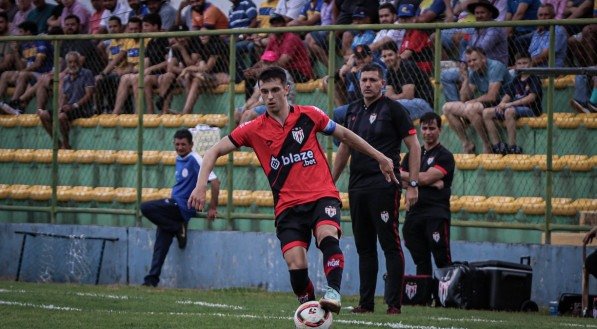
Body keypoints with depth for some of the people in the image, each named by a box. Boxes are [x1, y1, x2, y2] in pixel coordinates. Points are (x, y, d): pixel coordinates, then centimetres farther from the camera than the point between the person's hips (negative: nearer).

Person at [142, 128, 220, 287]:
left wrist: (213, 207, -18)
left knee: (146, 208, -23)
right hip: (174, 206, 8)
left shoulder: (195, 160, -13)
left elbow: (214, 181, -20)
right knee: (161, 243, 5)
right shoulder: (179, 160, 14)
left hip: (183, 207, -8)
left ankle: (178, 229, -11)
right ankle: (152, 279, 8)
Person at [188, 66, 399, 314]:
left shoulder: (308, 116, 3)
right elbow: (214, 152, 7)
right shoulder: (254, 129, 2)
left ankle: (333, 292, -39)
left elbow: (344, 135, 17)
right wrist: (201, 186, -8)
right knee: (296, 265, -16)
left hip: (322, 196, -1)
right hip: (287, 206, 1)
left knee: (327, 236, -33)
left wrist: (380, 158, 20)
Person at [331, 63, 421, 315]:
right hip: (357, 187, 6)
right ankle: (366, 302, 14)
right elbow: (345, 147, 24)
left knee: (390, 245, -7)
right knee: (364, 247, 9)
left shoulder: (393, 109, -4)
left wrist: (413, 184, -11)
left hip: (384, 187, -6)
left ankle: (394, 303, -6)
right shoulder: (353, 110, 14)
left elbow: (413, 146, -5)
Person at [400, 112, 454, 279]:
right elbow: (401, 181, 5)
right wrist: (432, 183, -7)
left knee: (443, 261, -12)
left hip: (436, 213, -6)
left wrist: (403, 174, 3)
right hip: (414, 213, 6)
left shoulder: (445, 156, 2)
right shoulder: (412, 154, 20)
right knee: (421, 262, 6)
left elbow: (426, 178, -10)